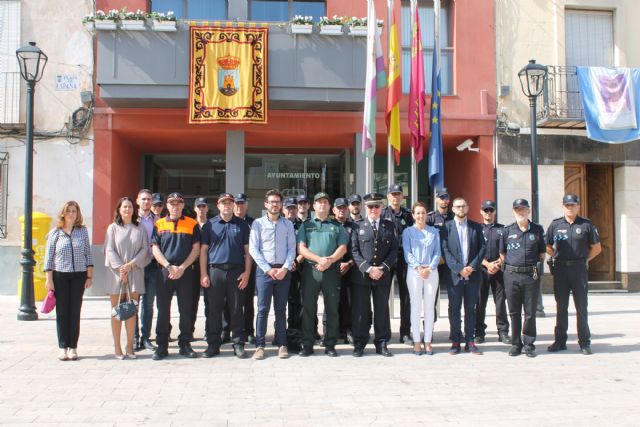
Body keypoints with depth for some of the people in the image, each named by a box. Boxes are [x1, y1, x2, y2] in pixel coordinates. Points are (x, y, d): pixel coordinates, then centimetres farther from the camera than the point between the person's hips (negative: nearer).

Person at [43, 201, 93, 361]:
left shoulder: (83, 230, 7)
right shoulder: (55, 233, 3)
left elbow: (88, 254, 8)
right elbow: (49, 257, 2)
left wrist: (90, 276, 3)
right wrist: (49, 279, -3)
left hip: (79, 276, 1)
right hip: (60, 276, -1)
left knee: (75, 312, 3)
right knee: (62, 312, 2)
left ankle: (73, 347, 10)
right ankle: (62, 347, 9)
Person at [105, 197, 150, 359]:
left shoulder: (140, 228, 10)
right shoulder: (113, 227, 6)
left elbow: (144, 248, 4)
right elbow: (109, 250, 0)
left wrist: (131, 264, -9)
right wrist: (120, 268, -11)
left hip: (135, 272, 1)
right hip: (117, 272, -1)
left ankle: (130, 346, 7)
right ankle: (117, 347, 5)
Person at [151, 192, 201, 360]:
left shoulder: (192, 224, 6)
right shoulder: (159, 224, 9)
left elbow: (196, 249, 1)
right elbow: (155, 249, 2)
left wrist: (182, 268, -10)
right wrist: (169, 267, -11)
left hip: (185, 272, -1)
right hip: (164, 271, 1)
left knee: (186, 310, 3)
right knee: (163, 310, 3)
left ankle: (185, 344, 12)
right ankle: (162, 346, 10)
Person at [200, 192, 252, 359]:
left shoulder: (242, 225, 9)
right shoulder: (210, 225, 9)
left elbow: (247, 251, 7)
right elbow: (203, 250, 6)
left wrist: (247, 273, -3)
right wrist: (203, 274, -2)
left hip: (236, 272, 0)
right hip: (214, 271, 0)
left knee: (237, 309, 3)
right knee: (214, 310, 4)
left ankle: (238, 344, 10)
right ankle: (213, 344, 13)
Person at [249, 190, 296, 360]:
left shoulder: (288, 224, 9)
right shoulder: (258, 223, 2)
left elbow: (292, 249, 5)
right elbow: (253, 249, -3)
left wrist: (285, 268, -9)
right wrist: (268, 269, -9)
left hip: (283, 271, 2)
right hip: (264, 270, -2)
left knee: (281, 309, 7)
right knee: (263, 309, -2)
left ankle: (282, 344, 11)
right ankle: (259, 345, 3)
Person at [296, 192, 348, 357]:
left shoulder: (337, 226, 13)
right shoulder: (306, 225, 12)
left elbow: (342, 248, 3)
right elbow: (301, 248, 1)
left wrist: (329, 261, -14)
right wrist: (319, 259, -13)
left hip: (332, 271, 0)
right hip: (310, 270, 0)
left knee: (332, 309, 2)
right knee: (308, 308, 1)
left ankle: (330, 345, 10)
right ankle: (307, 345, 8)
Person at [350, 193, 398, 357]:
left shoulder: (389, 226, 10)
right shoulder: (358, 226, 5)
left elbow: (394, 250, 4)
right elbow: (354, 251, -2)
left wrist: (383, 268, -9)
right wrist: (368, 268, -12)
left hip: (383, 274, 1)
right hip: (361, 274, -1)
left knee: (382, 310, 6)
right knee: (360, 310, 1)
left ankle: (381, 344, 14)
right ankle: (359, 344, 10)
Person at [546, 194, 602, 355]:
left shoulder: (586, 225, 1)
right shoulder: (555, 224, 5)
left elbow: (597, 248, 7)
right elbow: (547, 246, 14)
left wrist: (584, 260, 1)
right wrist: (558, 258, 4)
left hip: (579, 269, -1)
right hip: (560, 269, 1)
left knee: (581, 307, 3)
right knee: (561, 307, 8)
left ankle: (585, 342, 10)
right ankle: (560, 340, 15)